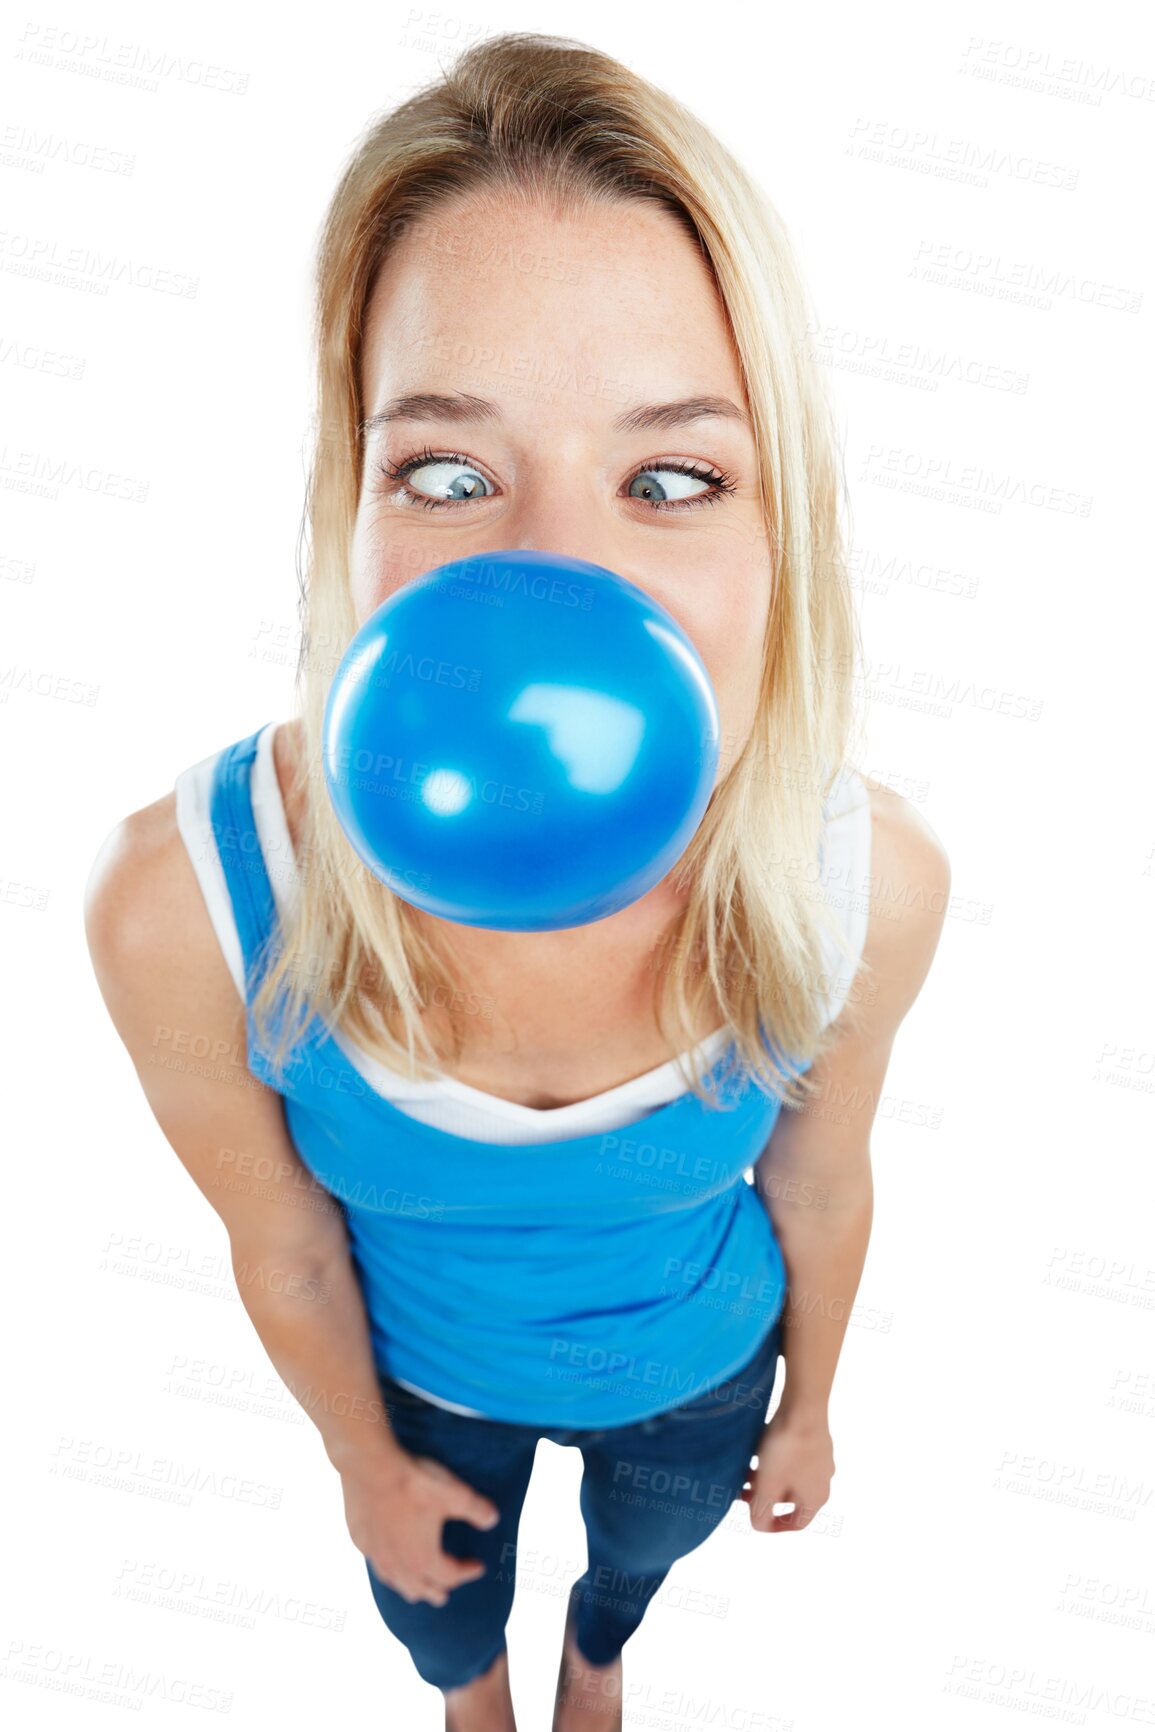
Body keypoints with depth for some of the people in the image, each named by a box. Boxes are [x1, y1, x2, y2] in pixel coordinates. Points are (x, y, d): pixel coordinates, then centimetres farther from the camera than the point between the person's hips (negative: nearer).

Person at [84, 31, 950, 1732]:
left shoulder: (873, 881, -35)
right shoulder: (183, 901, -38)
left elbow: (817, 1177, -13)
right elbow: (286, 1245, -18)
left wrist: (810, 1406, 6)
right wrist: (365, 1462, 1)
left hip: (697, 1367, 1)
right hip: (426, 1371, 0)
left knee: (642, 1553, 36)